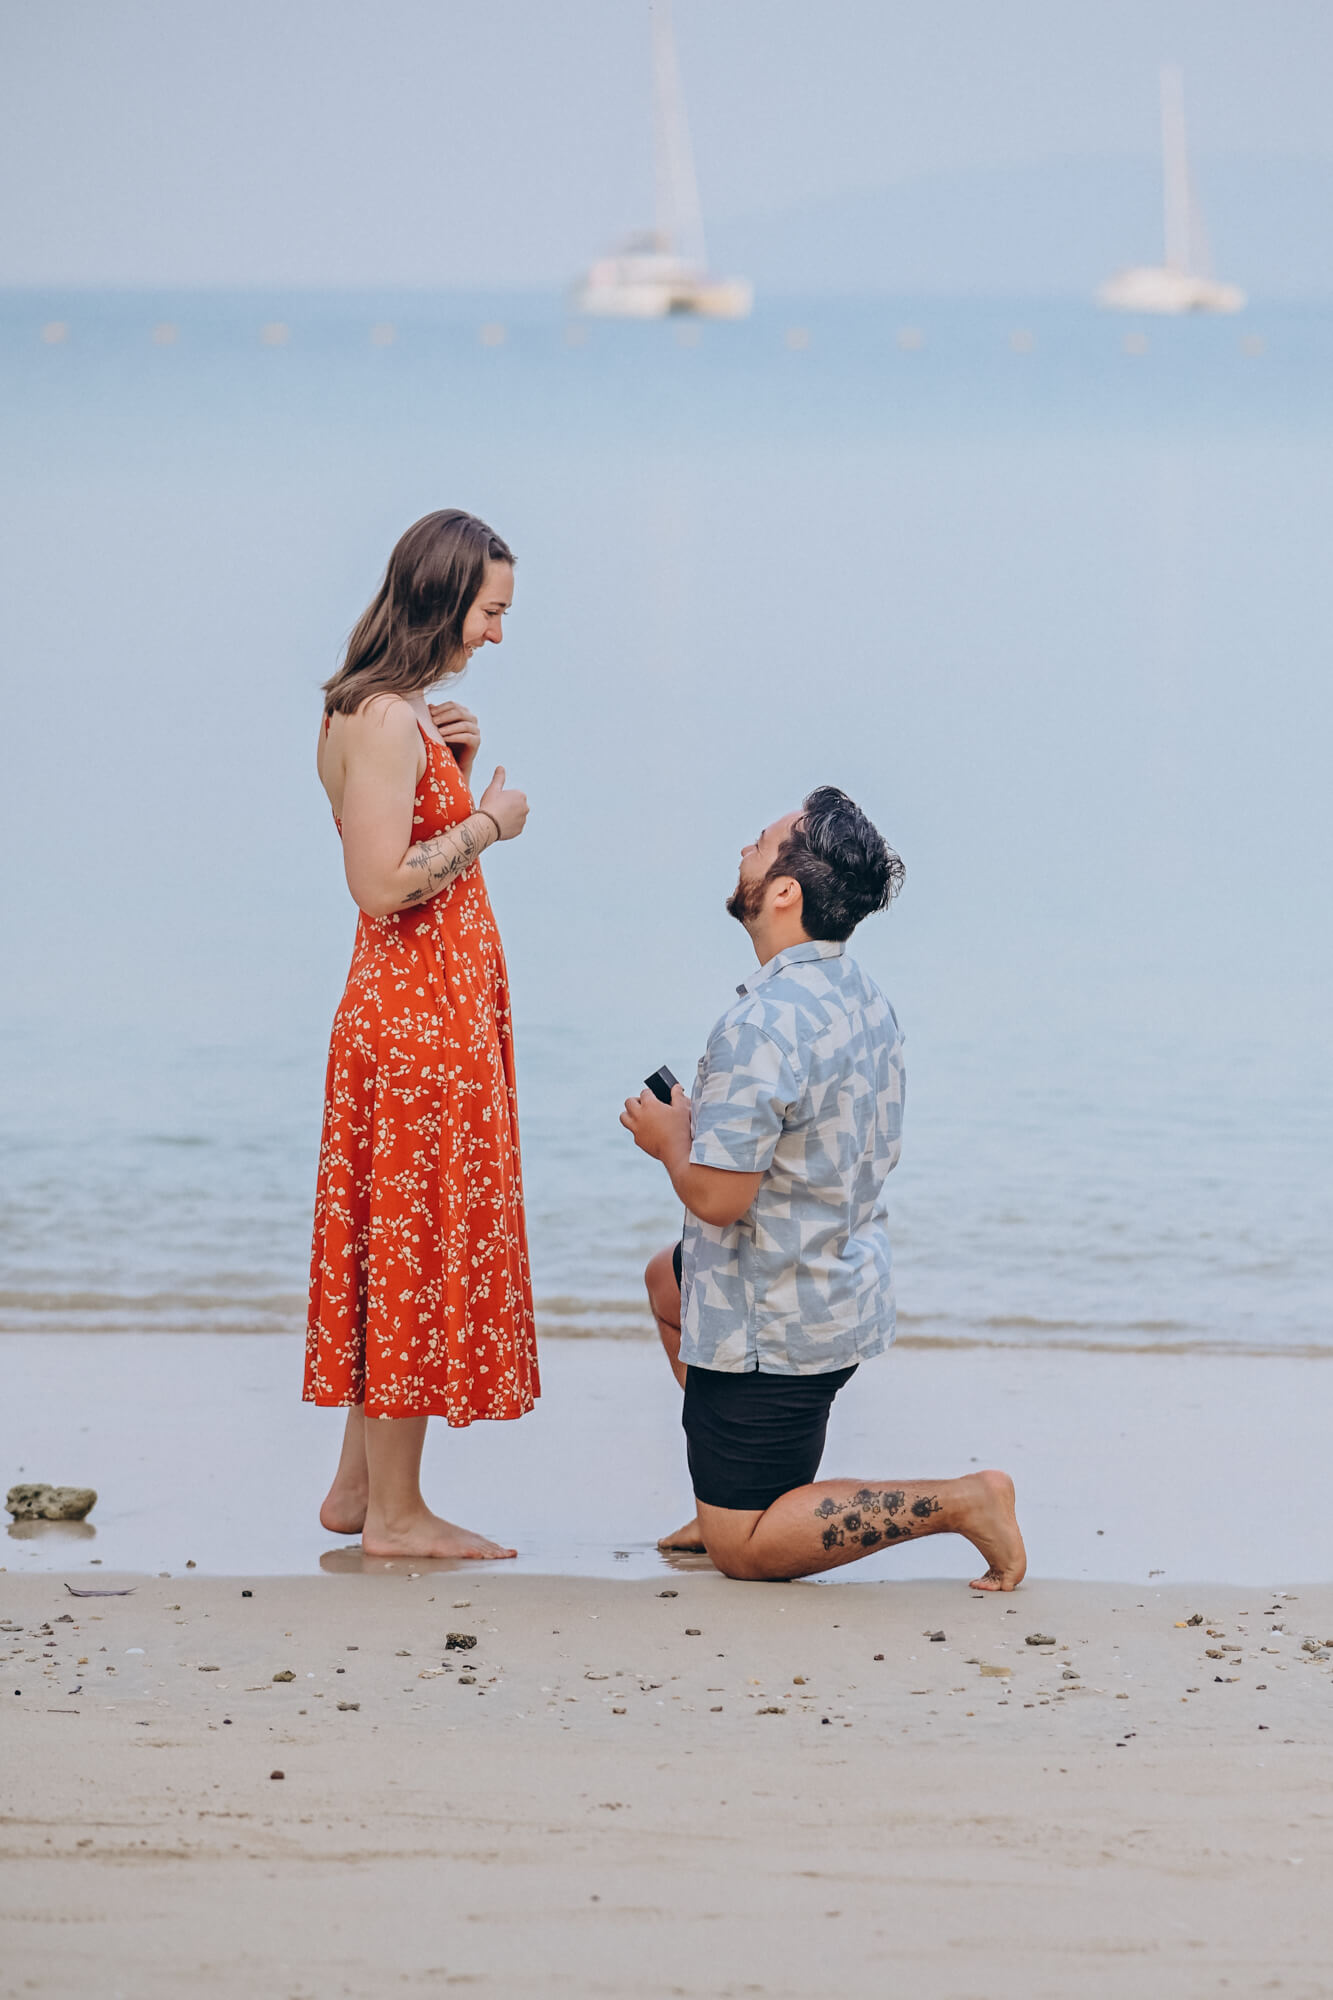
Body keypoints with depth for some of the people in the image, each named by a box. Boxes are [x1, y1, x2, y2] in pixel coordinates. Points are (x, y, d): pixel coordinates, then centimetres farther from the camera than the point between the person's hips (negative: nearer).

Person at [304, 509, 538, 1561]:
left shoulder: (407, 716, 14)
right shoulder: (382, 722, -18)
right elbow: (383, 885, -24)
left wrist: (458, 769, 8)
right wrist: (487, 822, -14)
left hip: (444, 1009, 10)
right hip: (416, 1012, -10)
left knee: (401, 1247, 14)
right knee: (419, 1247, -4)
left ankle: (359, 1488, 21)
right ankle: (396, 1513, 2)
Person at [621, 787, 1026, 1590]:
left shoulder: (762, 1026, -29)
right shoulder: (865, 998, 2)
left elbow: (718, 1195, -30)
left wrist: (671, 1139, -8)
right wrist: (702, 1122, 15)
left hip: (774, 1326, -9)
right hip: (851, 1281, 9)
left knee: (743, 1550, 3)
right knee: (669, 1277, 36)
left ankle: (961, 1502, -8)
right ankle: (733, 1498, 34)